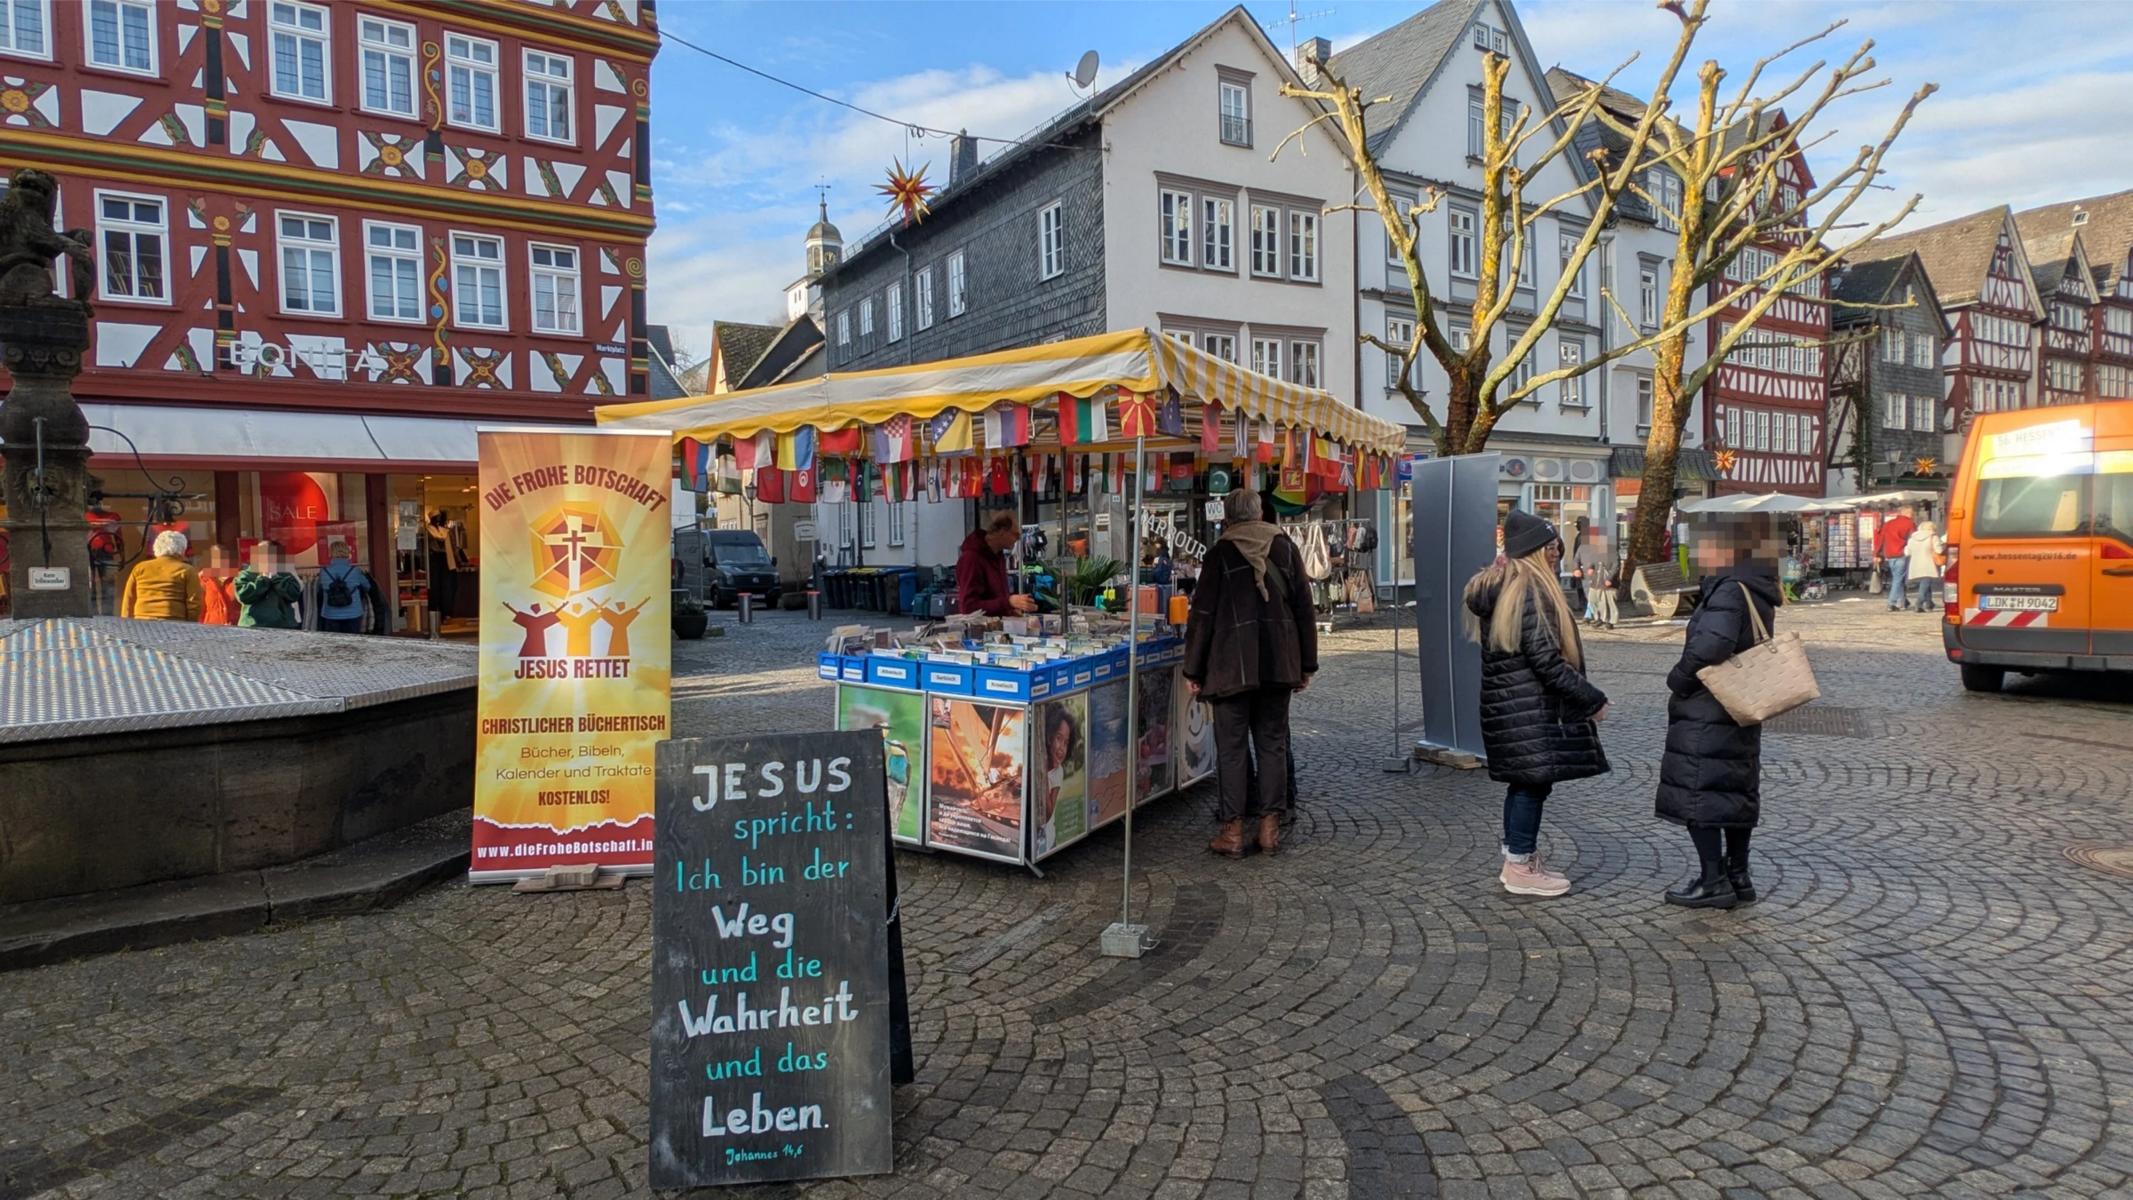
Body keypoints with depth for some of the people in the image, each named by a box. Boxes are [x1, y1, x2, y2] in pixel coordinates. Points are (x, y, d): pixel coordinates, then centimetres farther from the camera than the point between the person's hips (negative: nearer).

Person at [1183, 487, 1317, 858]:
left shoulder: (1220, 553, -3)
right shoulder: (1286, 548, 7)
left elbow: (1203, 615, -4)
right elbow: (1304, 608, 7)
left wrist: (1193, 670, 2)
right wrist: (1307, 665, 13)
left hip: (1232, 665, -3)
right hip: (1279, 664, 3)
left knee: (1232, 746, 2)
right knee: (1272, 743, 10)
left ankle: (1233, 830, 4)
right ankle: (1270, 826, 12)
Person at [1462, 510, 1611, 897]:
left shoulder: (1497, 589, 13)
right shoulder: (1531, 591, -17)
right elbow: (1545, 659, -21)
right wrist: (1592, 698, -14)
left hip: (1504, 703, 10)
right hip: (1529, 708, -10)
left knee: (1524, 782, 16)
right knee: (1534, 782, -2)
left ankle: (1517, 859, 25)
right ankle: (1521, 869, 6)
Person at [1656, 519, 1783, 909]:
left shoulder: (1729, 590, -20)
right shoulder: (1757, 591, 11)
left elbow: (1713, 642, -32)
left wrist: (1678, 677, -17)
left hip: (1706, 713, -10)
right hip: (1741, 711, 10)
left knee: (1696, 791, -2)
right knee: (1737, 790, 16)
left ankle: (1714, 881, 3)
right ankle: (1738, 876, 26)